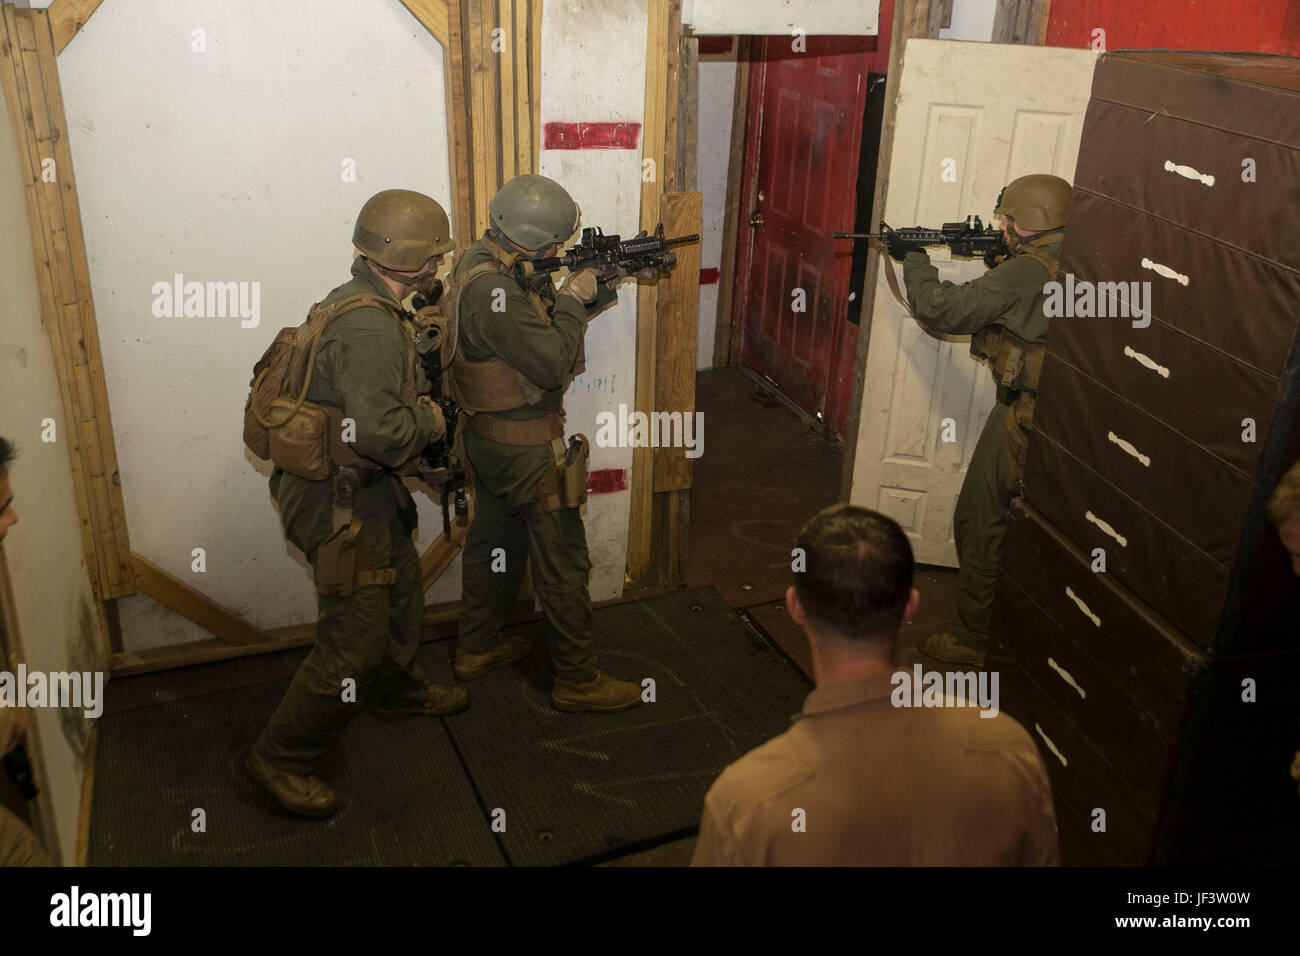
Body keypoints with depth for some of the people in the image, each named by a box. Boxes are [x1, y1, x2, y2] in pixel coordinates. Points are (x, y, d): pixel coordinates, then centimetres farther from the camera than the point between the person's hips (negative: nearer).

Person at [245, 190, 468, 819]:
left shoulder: (355, 299, 8)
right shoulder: (370, 328, -26)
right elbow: (379, 431, -33)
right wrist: (429, 418, -15)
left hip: (363, 487, 11)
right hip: (339, 501, -11)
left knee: (401, 590, 26)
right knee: (356, 641, -4)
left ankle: (397, 691, 49)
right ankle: (281, 758, 12)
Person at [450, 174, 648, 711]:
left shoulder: (485, 261, 5)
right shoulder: (491, 289, -28)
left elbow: (545, 322, 13)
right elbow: (553, 363, -29)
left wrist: (603, 286, 2)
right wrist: (573, 299, -16)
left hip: (490, 440, 10)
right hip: (527, 449, -10)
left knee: (494, 541, 22)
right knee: (563, 564, 1)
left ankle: (477, 648, 38)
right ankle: (577, 682, 13)